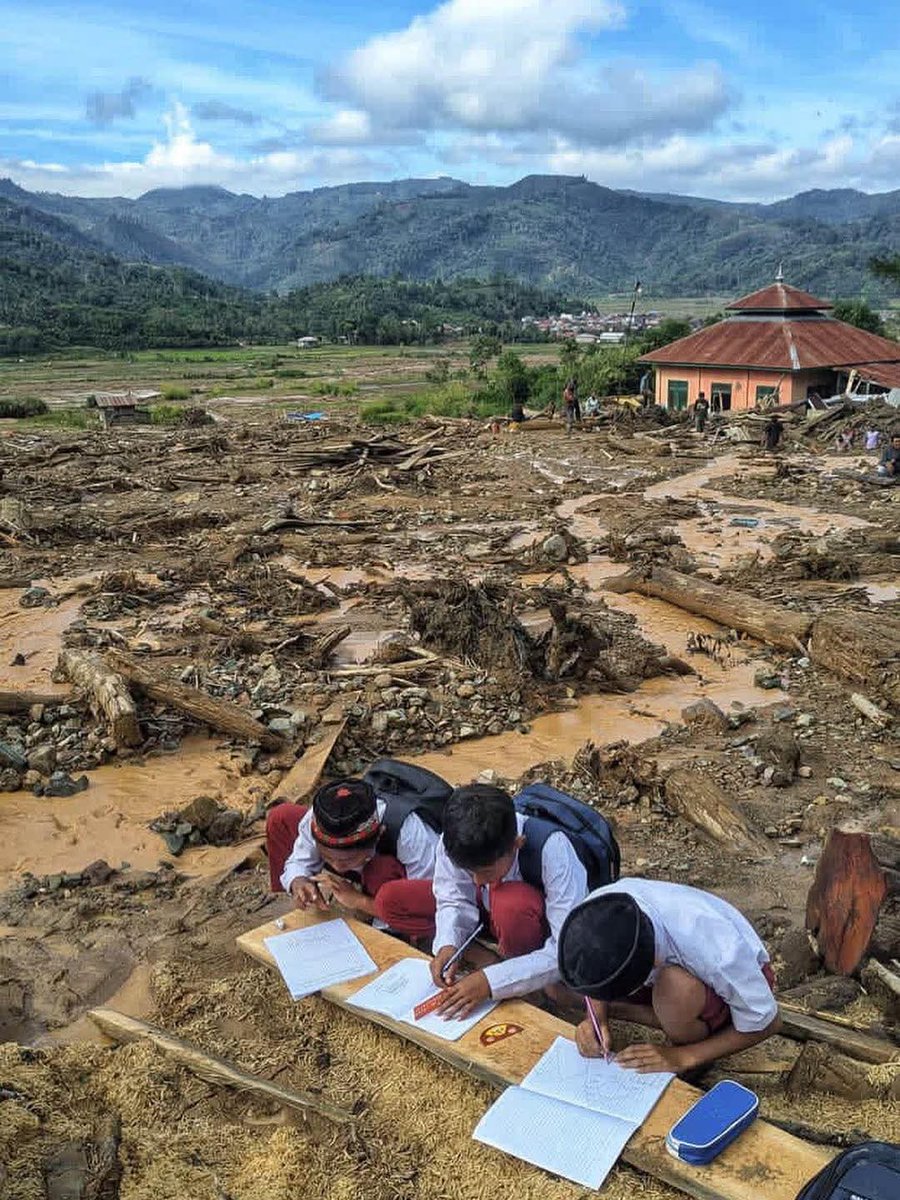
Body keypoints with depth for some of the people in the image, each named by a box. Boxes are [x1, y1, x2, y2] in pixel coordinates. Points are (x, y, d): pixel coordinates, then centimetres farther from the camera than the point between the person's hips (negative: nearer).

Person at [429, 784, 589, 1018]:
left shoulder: (552, 850, -38)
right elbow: (454, 901, -9)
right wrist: (448, 945, -29)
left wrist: (491, 981, -40)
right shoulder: (455, 843, -26)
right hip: (494, 914, 5)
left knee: (512, 902, -39)